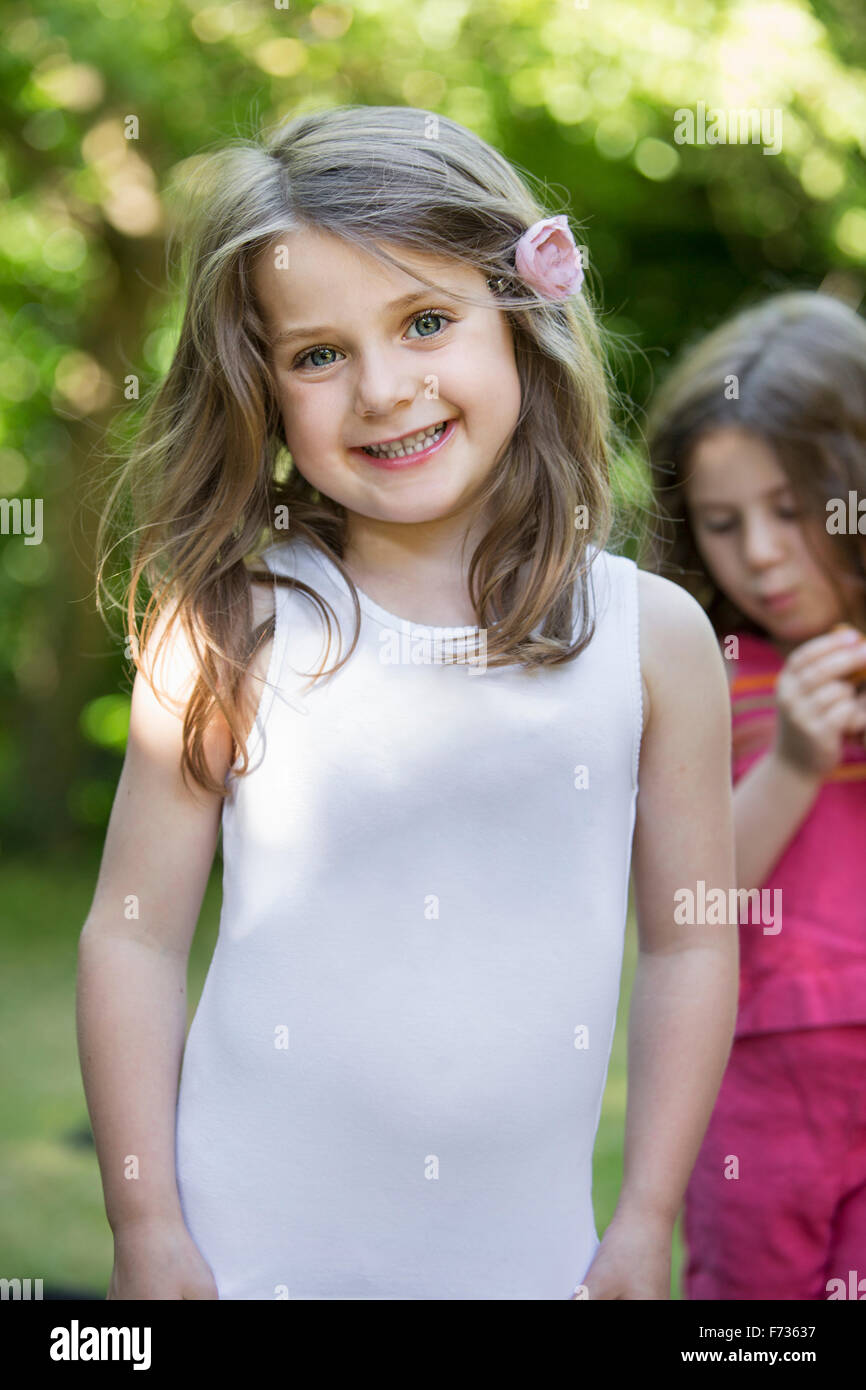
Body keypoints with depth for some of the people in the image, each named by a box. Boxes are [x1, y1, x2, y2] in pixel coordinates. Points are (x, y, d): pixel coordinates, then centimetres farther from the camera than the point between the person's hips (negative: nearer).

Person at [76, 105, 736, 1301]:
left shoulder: (654, 637, -3)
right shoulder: (227, 634, -7)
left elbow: (690, 946, 3)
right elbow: (134, 936, -4)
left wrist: (645, 1229, 3)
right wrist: (146, 1233, -4)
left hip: (527, 1253, 2)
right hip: (250, 1249, -1)